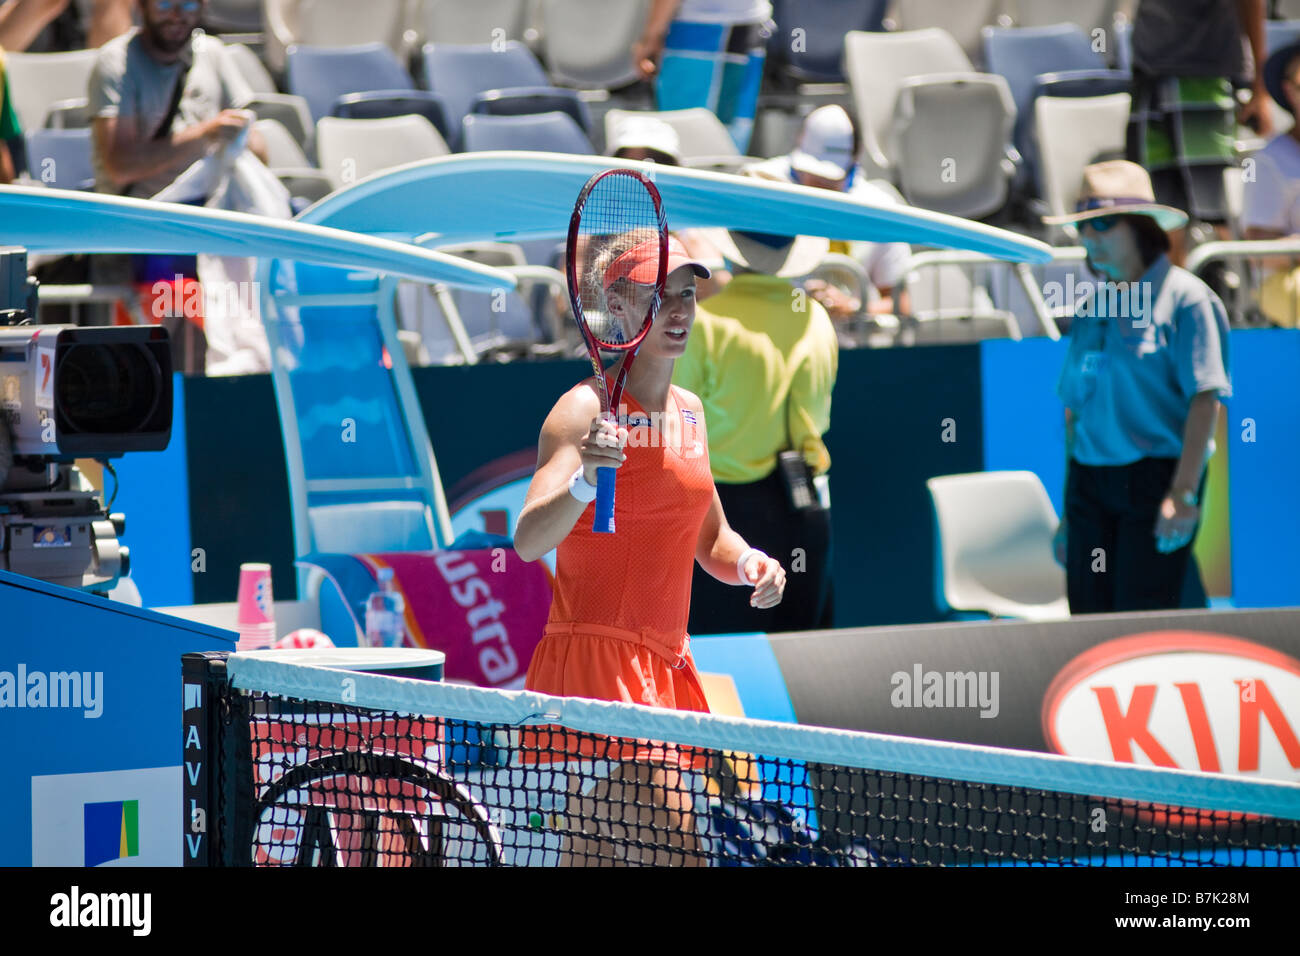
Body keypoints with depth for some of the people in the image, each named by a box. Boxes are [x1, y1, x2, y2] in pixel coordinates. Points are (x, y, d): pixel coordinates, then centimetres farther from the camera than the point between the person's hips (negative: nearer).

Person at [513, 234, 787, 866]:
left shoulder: (689, 412, 14)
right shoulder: (587, 408, -10)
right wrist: (585, 478, -39)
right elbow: (528, 540, -21)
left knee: (596, 847, 10)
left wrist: (748, 564, 3)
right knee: (672, 834, -22)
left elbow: (711, 541, 25)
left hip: (663, 664, 8)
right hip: (594, 649, -8)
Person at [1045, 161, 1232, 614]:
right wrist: (1069, 512, 18)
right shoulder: (1091, 307, 15)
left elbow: (1205, 399, -11)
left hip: (1155, 476, -6)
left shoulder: (1184, 298, -4)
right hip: (1090, 483, 6)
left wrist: (1183, 494, -19)